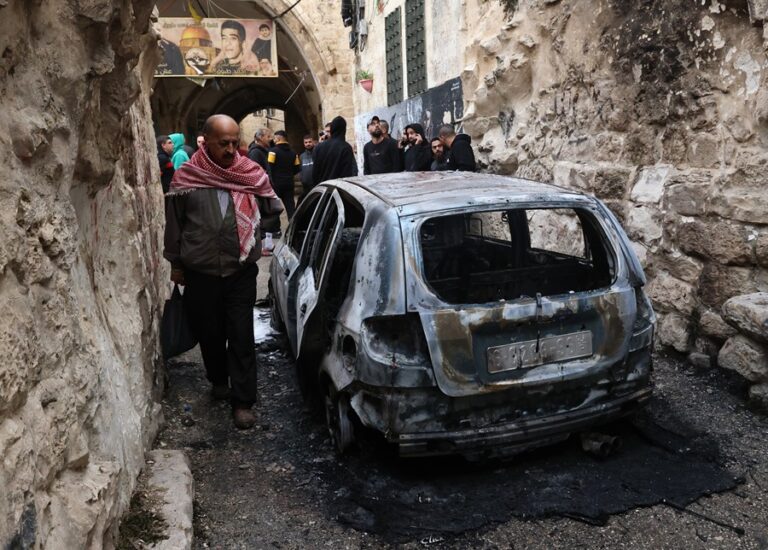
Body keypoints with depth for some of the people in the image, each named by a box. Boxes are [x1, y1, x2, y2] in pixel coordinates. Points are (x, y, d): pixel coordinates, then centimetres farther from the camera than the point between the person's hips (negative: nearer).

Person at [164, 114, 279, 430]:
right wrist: (176, 264, 9)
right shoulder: (185, 178, -2)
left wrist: (259, 245, 2)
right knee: (209, 333, 15)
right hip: (200, 274, 1)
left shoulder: (252, 174, -1)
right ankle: (219, 380, 40)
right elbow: (174, 224, 6)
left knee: (242, 337, -1)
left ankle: (243, 401, 9)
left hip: (241, 273, -1)